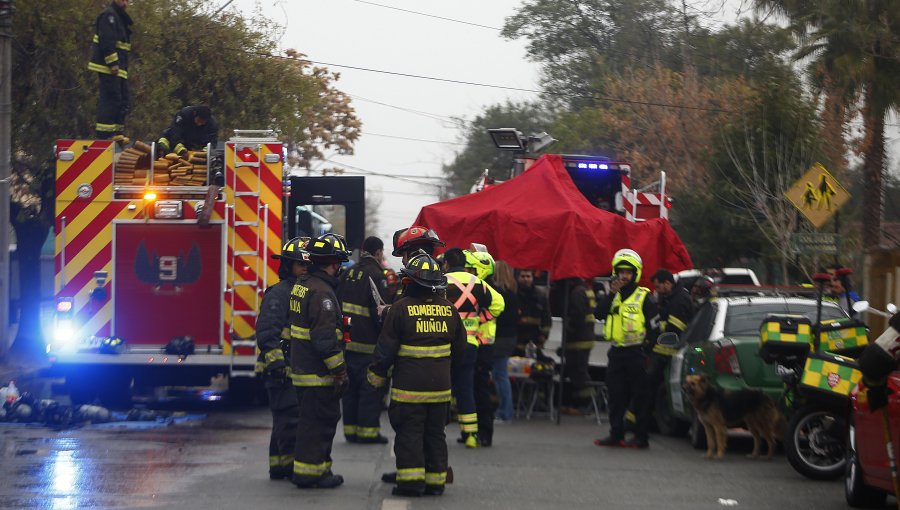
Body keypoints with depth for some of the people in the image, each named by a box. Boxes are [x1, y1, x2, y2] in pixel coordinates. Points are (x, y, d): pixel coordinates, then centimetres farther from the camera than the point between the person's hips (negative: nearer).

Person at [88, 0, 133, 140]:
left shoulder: (120, 18, 24)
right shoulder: (108, 15, -9)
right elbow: (106, 40, -19)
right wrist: (112, 63, -23)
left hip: (118, 68, 10)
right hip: (108, 66, -10)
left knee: (122, 101, 10)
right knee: (111, 98, -14)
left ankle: (117, 131, 11)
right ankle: (104, 133, -16)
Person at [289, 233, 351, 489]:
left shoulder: (302, 285, 12)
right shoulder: (322, 292, -20)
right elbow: (325, 338, -25)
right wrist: (340, 372, -19)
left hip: (302, 369, 10)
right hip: (318, 373, -10)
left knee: (313, 419, 17)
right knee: (319, 422, -3)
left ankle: (319, 468, 25)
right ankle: (309, 471, 1)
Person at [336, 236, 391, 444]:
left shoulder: (347, 274, 13)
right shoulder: (376, 275, -11)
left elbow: (337, 305, 18)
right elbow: (380, 310, -16)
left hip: (345, 339, 8)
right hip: (367, 344, -8)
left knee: (351, 386, 14)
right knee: (371, 387, -2)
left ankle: (350, 429, 18)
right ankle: (368, 430, -3)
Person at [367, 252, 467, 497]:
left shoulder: (401, 308, -11)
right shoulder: (449, 310, 4)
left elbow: (386, 348, -8)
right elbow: (459, 350, 13)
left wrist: (377, 375, 6)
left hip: (409, 384, -4)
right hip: (440, 384, 4)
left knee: (409, 433, 1)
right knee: (435, 433, 12)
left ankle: (411, 481, -3)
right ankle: (436, 481, 15)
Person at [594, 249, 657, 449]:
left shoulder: (643, 297, -2)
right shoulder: (614, 296, 14)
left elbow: (652, 325, -5)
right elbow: (599, 314, -2)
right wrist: (611, 294, -12)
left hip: (636, 352, -5)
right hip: (616, 352, 5)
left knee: (639, 397, -2)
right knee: (616, 395, 6)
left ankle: (641, 436, 1)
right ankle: (616, 434, 12)